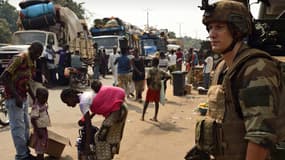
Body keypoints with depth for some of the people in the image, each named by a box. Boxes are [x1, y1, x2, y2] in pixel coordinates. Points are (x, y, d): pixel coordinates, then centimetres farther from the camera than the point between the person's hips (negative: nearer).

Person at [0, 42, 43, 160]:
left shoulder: (31, 62, 9)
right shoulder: (19, 58, -18)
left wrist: (34, 98, 14)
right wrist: (16, 96, -25)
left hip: (23, 98, 9)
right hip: (13, 98, -9)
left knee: (26, 126, 14)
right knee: (18, 127, -4)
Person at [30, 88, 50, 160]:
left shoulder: (45, 105, 4)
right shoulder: (36, 107, -23)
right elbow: (33, 120, -24)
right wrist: (38, 131, -25)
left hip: (44, 128, 9)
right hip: (39, 129, -9)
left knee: (44, 144, 19)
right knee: (39, 145, 3)